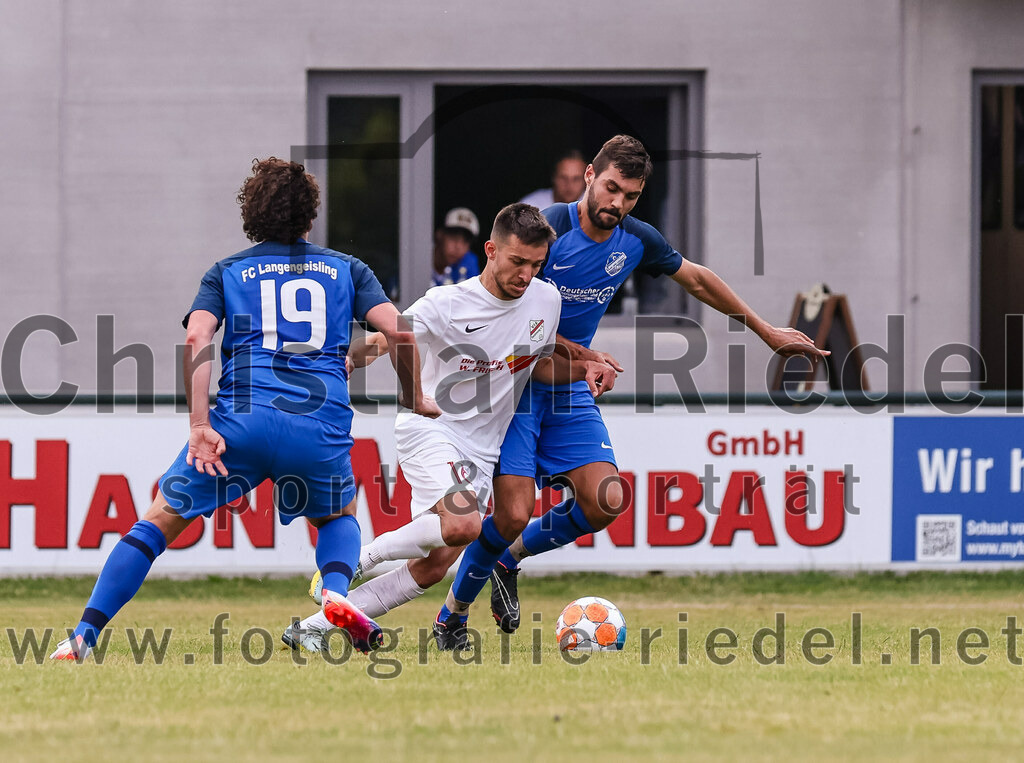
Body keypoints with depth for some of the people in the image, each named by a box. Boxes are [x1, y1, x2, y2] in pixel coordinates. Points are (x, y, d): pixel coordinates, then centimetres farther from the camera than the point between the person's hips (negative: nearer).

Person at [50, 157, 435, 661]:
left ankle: (85, 635, -3)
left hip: (242, 417, -1)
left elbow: (196, 339, 0)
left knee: (161, 519, 9)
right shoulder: (347, 270, 20)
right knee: (338, 517, 30)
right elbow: (397, 332, 6)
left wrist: (199, 426, -7)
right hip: (323, 427, 1)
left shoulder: (227, 272, 17)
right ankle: (335, 594, -3)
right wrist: (414, 399, 21)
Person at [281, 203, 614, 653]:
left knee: (433, 568, -3)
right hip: (429, 429, -6)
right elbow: (381, 342, -15)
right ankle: (357, 558, -12)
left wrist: (582, 371, -1)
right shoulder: (446, 304, -15)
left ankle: (312, 628, 5)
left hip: (482, 450, 6)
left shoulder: (546, 300, 3)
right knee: (462, 525, -33)